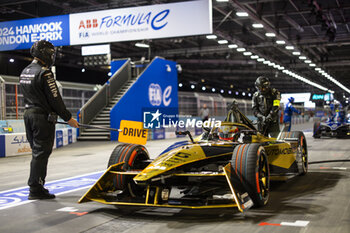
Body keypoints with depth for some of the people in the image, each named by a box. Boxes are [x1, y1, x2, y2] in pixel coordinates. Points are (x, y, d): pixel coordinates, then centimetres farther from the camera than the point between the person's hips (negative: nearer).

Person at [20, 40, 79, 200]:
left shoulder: (25, 72, 13)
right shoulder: (44, 73, -16)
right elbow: (55, 99, -16)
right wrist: (68, 118, -9)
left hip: (28, 114, 9)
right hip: (43, 117, -9)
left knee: (37, 152, 15)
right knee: (41, 153, -4)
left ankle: (36, 186, 20)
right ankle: (35, 189, -1)